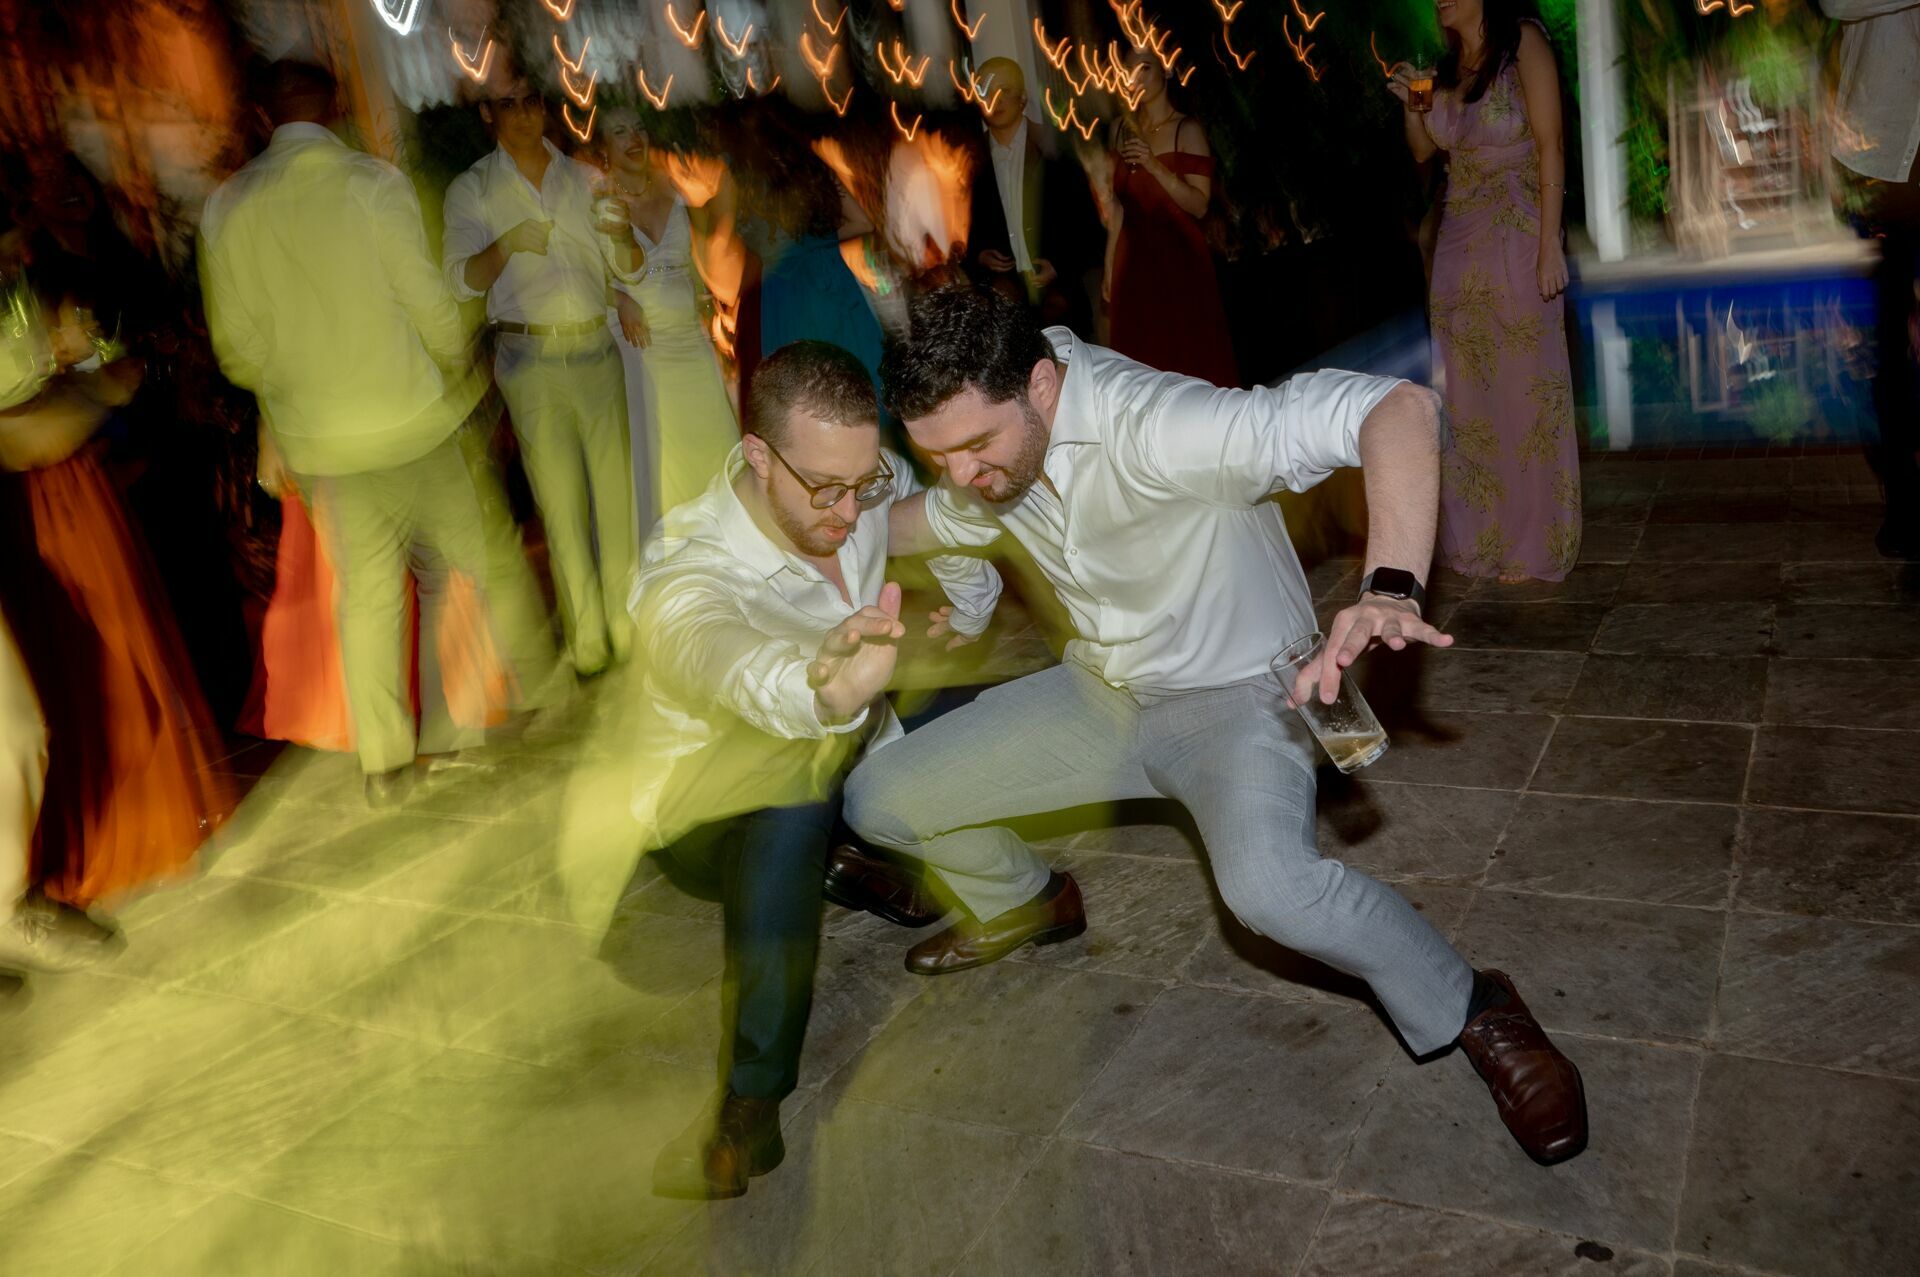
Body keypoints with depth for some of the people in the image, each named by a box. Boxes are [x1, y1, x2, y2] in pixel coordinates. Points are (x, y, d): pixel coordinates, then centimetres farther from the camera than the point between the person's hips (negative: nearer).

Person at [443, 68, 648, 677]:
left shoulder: (584, 178, 12)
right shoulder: (471, 189, 4)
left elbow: (629, 270, 10)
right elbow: (461, 279, -7)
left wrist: (622, 234, -13)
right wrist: (505, 245, -26)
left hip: (597, 347, 2)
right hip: (530, 358, -2)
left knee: (615, 485, -1)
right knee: (559, 496, -2)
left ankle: (622, 620, 9)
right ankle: (586, 634, 5)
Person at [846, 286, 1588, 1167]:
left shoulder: (1155, 426, -33)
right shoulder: (989, 435, -9)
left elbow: (1401, 408, -41)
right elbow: (929, 519, 15)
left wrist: (1389, 591, -55)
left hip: (1233, 693, -7)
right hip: (1102, 693, 7)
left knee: (1267, 886, -38)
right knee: (878, 802, 3)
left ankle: (1472, 1013, -7)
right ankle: (1025, 904, 34)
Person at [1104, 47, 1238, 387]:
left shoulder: (1188, 130, -5)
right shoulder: (1121, 129, 10)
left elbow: (1199, 205, -13)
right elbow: (1118, 204, 12)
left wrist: (1156, 167, -23)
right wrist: (1109, 267, 10)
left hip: (1180, 258, -4)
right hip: (1134, 260, 5)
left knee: (1191, 359, -5)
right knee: (1141, 361, 4)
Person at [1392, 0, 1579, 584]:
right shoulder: (1447, 63, 9)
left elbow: (1550, 147, -10)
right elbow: (1422, 150, 17)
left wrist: (1551, 245, -16)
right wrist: (1411, 102, -2)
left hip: (1516, 242, -6)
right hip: (1458, 244, 6)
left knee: (1525, 392, 1)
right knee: (1466, 397, 8)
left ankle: (1533, 545, 11)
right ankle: (1477, 537, 18)